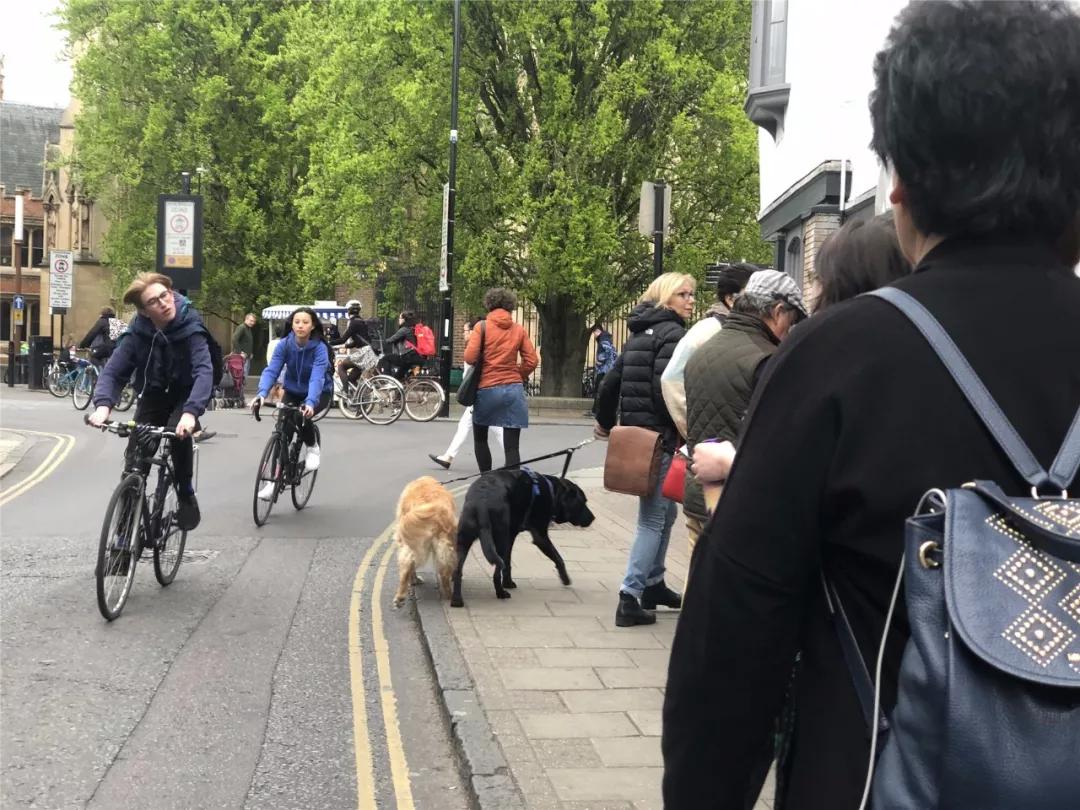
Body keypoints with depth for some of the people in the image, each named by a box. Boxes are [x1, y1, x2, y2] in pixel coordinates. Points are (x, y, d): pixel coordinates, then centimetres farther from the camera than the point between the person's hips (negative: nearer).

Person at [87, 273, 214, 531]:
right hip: (153, 395, 3)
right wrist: (103, 404, -42)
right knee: (135, 456, -11)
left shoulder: (191, 327, -26)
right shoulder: (138, 333, -18)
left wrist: (191, 412, -54)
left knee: (179, 433, -32)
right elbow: (113, 371, -21)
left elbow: (203, 371, -38)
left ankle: (186, 495, -9)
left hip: (184, 395, -3)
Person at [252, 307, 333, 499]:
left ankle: (313, 448, -1)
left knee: (302, 417, -32)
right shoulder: (284, 344, -17)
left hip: (320, 393, -3)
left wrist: (310, 402, -54)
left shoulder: (320, 348, -26)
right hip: (293, 391, 3)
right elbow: (271, 370, -25)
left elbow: (317, 377, -38)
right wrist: (262, 394, -43)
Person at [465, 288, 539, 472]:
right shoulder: (519, 329, 6)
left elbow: (470, 357, -8)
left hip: (487, 389, -1)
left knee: (480, 439, 19)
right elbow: (532, 361, 3)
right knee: (512, 446, -2)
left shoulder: (482, 326, -2)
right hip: (513, 390, 2)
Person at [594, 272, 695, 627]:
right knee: (654, 518, -4)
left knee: (664, 512, 20)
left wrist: (605, 422, 30)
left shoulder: (640, 334, 16)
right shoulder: (673, 334, -11)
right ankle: (630, 598, -5)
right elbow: (665, 389, -23)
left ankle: (653, 585, 29)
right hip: (661, 437, -9)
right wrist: (682, 431, -17)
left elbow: (611, 381, 19)